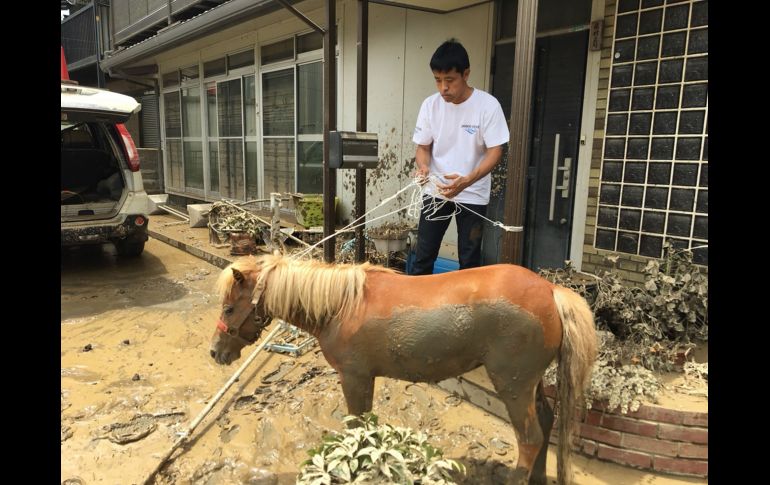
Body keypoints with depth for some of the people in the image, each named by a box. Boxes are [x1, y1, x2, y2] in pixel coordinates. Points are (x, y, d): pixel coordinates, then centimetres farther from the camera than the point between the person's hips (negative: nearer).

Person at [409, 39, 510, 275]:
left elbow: (495, 151, -15)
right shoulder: (430, 104, -4)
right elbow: (423, 147, 4)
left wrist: (467, 181, -31)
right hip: (435, 192, 3)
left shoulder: (488, 105, -14)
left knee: (469, 260, 7)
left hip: (473, 195, -2)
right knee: (423, 255, 8)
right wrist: (423, 167, -20)